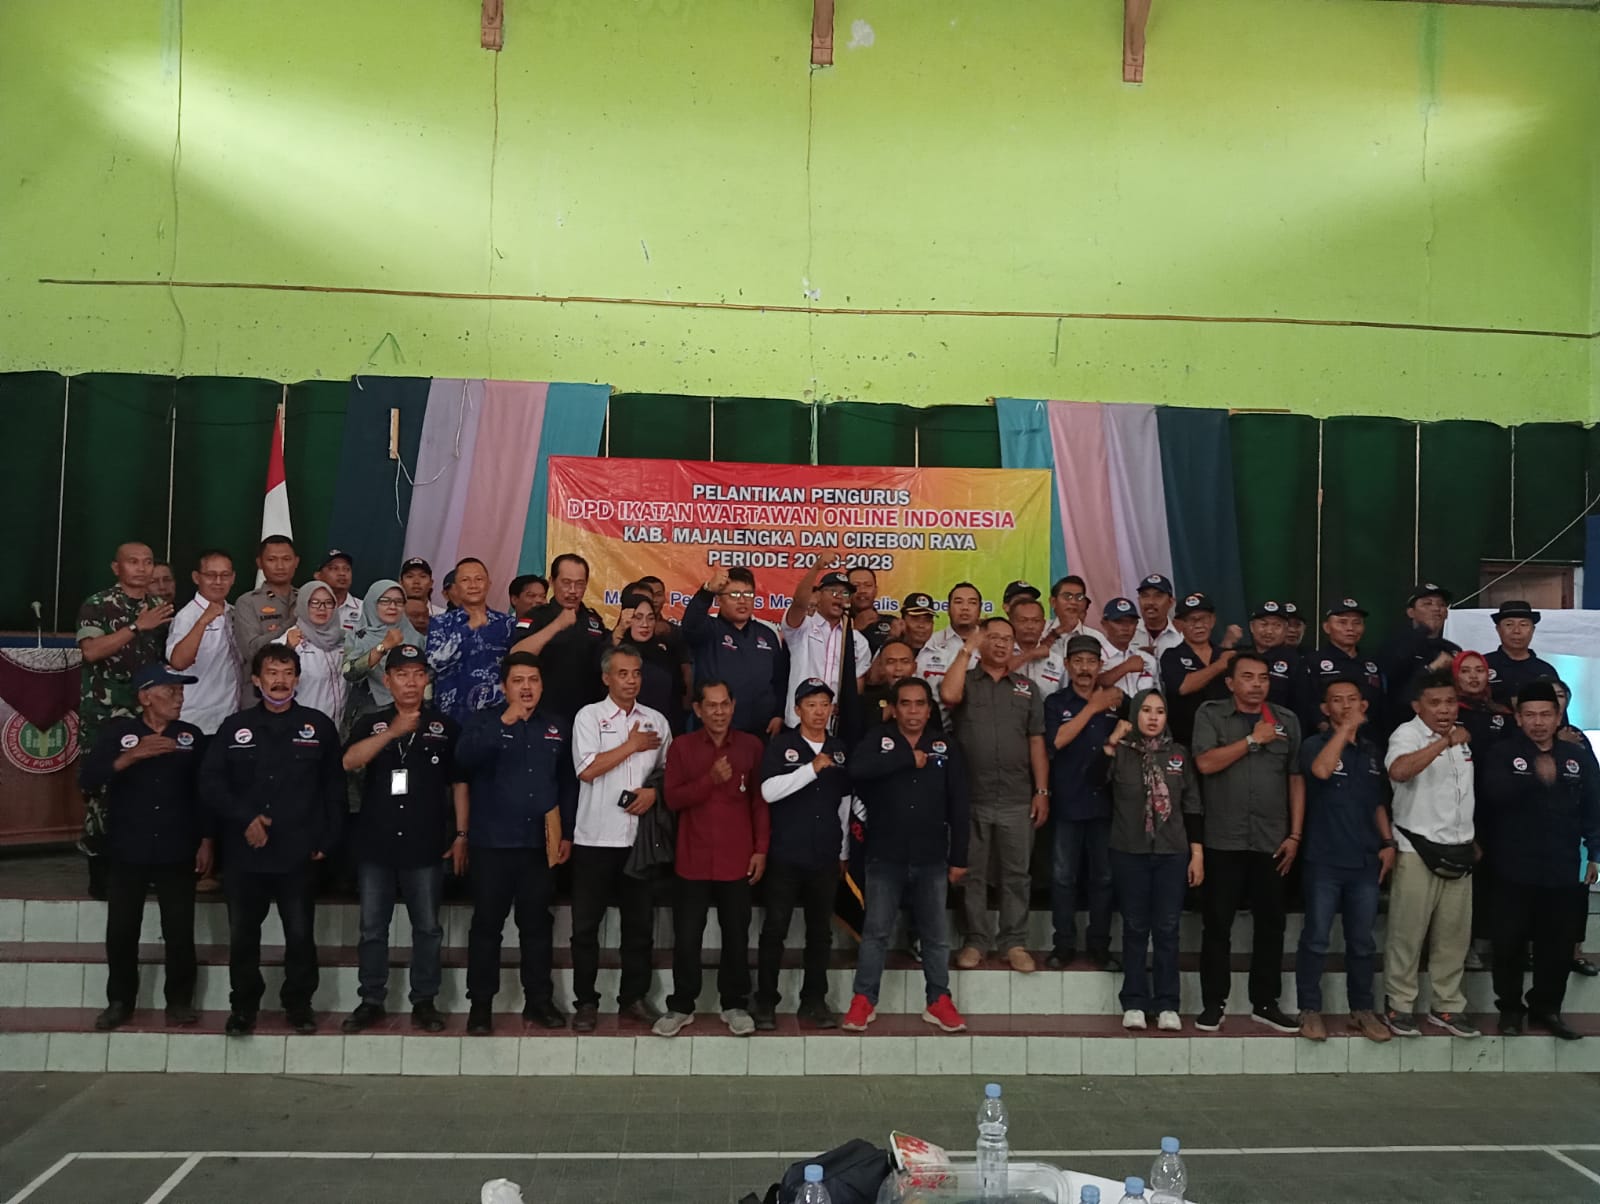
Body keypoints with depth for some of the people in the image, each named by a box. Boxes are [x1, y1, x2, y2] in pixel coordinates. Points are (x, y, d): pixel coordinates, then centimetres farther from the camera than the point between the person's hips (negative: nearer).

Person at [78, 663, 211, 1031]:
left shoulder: (191, 736, 3)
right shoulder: (117, 731, -1)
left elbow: (202, 791, 7)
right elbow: (87, 779, -12)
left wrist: (206, 840, 3)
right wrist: (132, 756, -25)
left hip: (177, 852, 0)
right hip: (127, 851, 0)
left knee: (180, 931, 1)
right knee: (121, 930, 5)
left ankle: (179, 1000, 15)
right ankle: (119, 1001, 21)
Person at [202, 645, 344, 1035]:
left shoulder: (319, 726, 3)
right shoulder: (235, 727, 6)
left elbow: (334, 788, 4)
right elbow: (210, 781, 2)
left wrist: (327, 839, -1)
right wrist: (244, 817, -11)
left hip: (298, 855, -1)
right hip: (244, 854, 1)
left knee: (300, 935, 4)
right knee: (242, 935, 10)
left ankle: (299, 1004, 21)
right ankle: (243, 1006, 26)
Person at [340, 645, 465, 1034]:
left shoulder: (445, 726, 4)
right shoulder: (371, 723, 5)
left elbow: (459, 783, 6)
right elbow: (349, 762, -14)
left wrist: (461, 834, 0)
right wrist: (393, 732, -25)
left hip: (426, 846, -1)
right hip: (375, 844, 1)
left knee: (427, 927, 5)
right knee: (372, 928, 8)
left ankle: (424, 1002, 17)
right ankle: (371, 1001, 20)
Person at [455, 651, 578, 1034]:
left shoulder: (557, 727, 9)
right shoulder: (482, 721, 0)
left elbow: (568, 784, 12)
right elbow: (465, 759, -21)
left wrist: (567, 834, 9)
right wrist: (503, 723, -30)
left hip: (540, 843, 3)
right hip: (492, 842, -3)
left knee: (537, 924, 10)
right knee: (487, 924, 3)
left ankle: (539, 1000, 19)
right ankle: (480, 1003, 12)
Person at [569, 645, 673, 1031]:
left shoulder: (656, 721, 9)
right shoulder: (589, 716, -1)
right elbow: (587, 769, -12)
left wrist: (654, 790, -6)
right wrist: (633, 745, -7)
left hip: (640, 836, 3)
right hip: (595, 838, -3)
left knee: (639, 922, 9)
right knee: (586, 923, 4)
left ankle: (635, 996, 21)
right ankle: (586, 1001, 16)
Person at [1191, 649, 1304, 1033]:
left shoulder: (1287, 721, 9)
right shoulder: (1210, 714, 1)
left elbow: (1296, 780, 9)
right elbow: (1206, 763, -13)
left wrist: (1295, 835, 3)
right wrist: (1253, 740, -9)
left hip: (1272, 841, 3)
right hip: (1223, 840, -3)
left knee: (1271, 925, 8)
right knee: (1217, 925, 3)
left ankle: (1265, 1003, 20)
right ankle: (1213, 1003, 13)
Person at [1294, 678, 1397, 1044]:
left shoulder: (1372, 752, 14)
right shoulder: (1314, 744, -1)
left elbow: (1379, 804, 20)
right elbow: (1321, 770, -24)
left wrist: (1388, 842, 7)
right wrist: (1345, 727, -18)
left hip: (1365, 861, 4)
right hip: (1324, 860, -4)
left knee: (1363, 941, 9)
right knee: (1316, 939, 0)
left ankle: (1363, 1010, 20)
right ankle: (1310, 1010, 9)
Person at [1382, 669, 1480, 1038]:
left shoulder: (1463, 737, 11)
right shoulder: (1407, 734, -12)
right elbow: (1398, 771, -35)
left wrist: (1474, 839, 21)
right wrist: (1444, 742, -39)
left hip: (1459, 851, 7)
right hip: (1418, 851, -7)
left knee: (1454, 934, 11)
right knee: (1408, 933, -1)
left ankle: (1447, 1007, 21)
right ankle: (1398, 1006, 9)